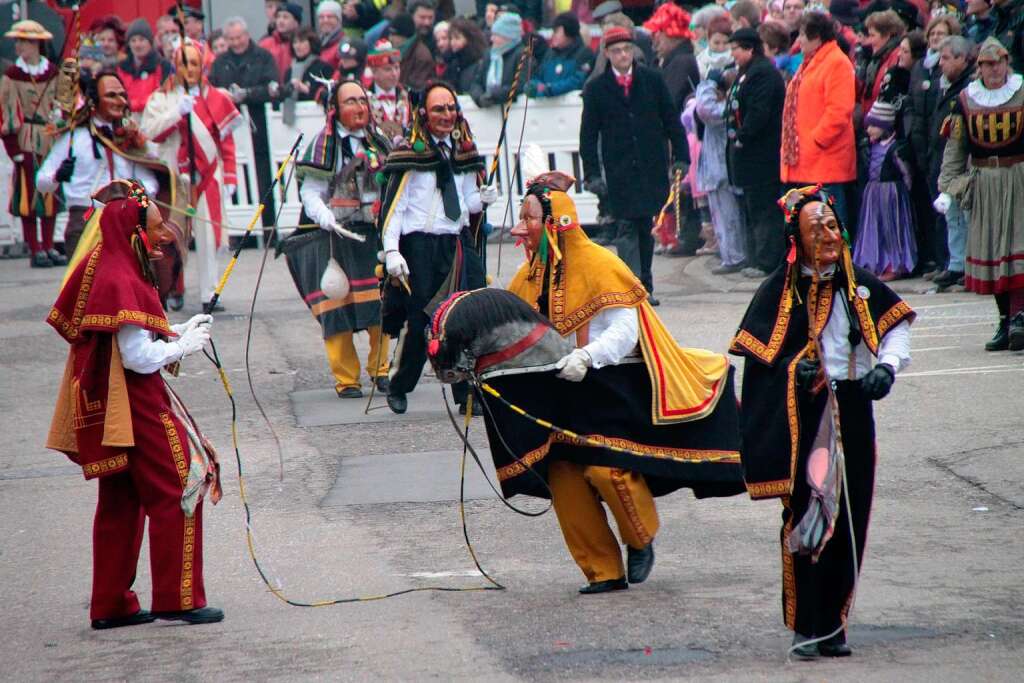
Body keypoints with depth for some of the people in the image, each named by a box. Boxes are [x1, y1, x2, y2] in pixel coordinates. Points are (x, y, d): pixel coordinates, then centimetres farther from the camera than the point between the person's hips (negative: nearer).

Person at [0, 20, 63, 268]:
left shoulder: (53, 73, 5)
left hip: (52, 138, 3)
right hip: (27, 141, -3)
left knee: (51, 193, 7)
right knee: (28, 194, -2)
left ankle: (49, 246, 15)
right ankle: (35, 250, 2)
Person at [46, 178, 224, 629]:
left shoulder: (103, 268, 10)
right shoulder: (122, 283, -21)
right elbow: (139, 356, -23)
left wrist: (177, 334, 9)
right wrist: (185, 344, -9)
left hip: (105, 407, 10)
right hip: (136, 405, -10)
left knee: (121, 502, 14)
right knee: (177, 491, -2)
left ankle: (111, 605, 19)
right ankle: (177, 599, 0)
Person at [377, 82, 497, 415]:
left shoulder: (464, 151, 14)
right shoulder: (411, 152, -3)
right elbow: (393, 205, -5)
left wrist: (482, 199, -5)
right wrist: (391, 251, -13)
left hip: (456, 244, 4)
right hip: (418, 246, -4)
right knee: (418, 321, -2)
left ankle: (468, 395, 2)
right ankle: (398, 388, 17)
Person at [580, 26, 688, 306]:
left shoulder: (652, 80, 6)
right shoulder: (595, 89, 3)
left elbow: (671, 121, 9)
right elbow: (588, 134, 4)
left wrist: (680, 157, 2)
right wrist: (592, 173, -3)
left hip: (652, 166, 1)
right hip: (619, 172, -1)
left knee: (645, 226, 3)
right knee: (628, 227, -9)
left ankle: (644, 286, 11)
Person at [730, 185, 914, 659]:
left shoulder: (857, 283, 6)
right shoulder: (780, 290, -4)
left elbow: (897, 322, 17)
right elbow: (757, 357, -2)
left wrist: (888, 366, 1)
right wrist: (794, 373, -17)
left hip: (852, 414, 4)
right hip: (802, 420, -4)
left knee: (848, 522, 4)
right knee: (807, 519, -7)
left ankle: (832, 625, 13)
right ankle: (807, 627, -1)